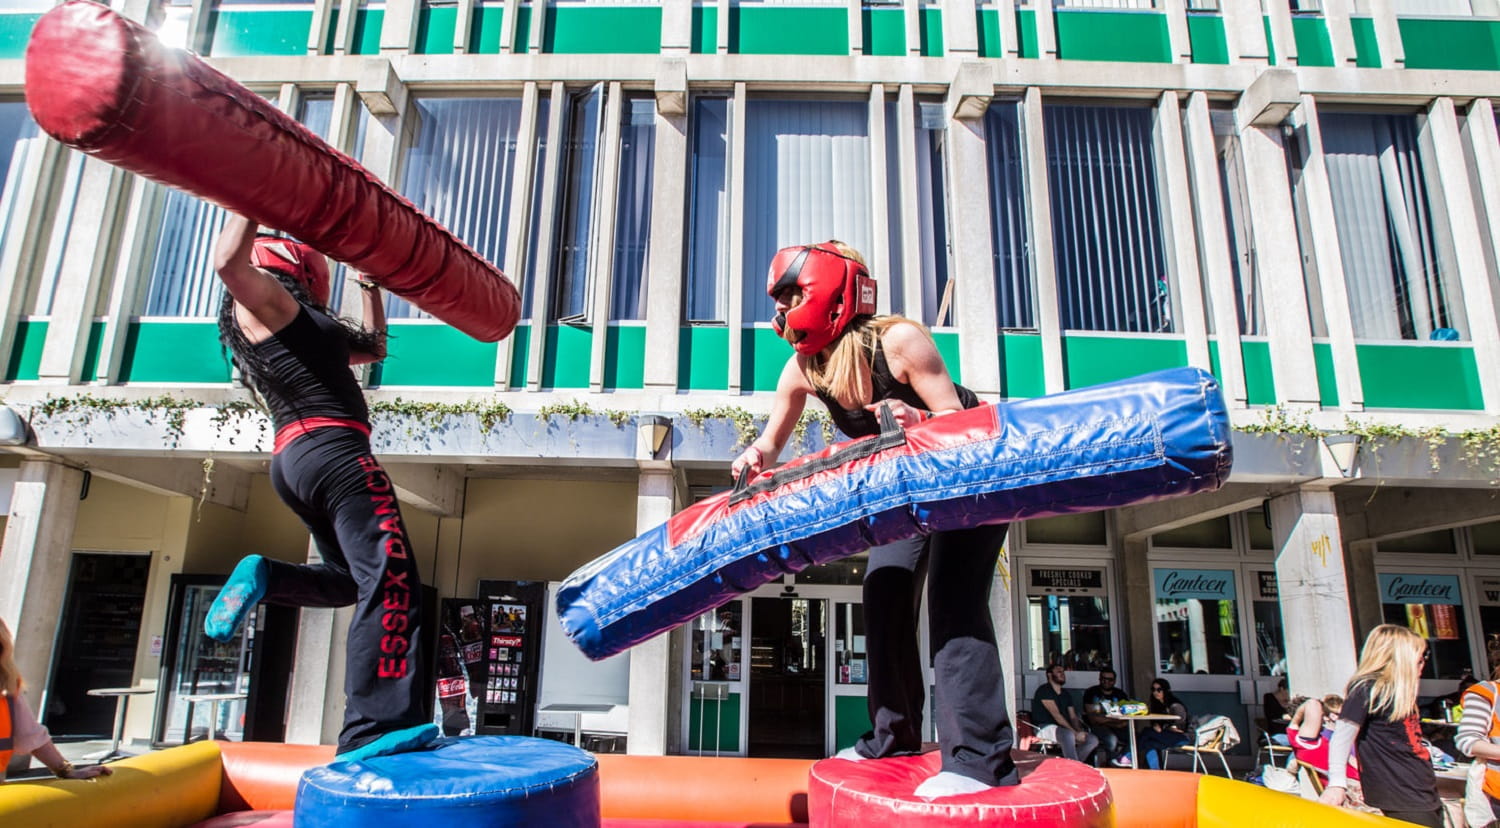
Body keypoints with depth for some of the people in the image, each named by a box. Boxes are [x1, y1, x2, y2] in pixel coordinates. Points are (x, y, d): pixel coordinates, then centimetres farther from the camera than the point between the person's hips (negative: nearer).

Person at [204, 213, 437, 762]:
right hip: (330, 447, -10)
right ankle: (376, 731, -26)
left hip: (294, 460, 10)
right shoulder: (264, 299, 4)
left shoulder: (302, 326, 29)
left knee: (352, 579, 20)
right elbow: (228, 262, -20)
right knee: (391, 582, -18)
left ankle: (263, 577, 0)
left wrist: (372, 286, 39)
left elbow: (372, 347, 39)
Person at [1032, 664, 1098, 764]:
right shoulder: (1044, 690, -7)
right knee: (1069, 735, -37)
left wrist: (1080, 731, -12)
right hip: (1045, 728, -8)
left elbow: (1073, 717, 10)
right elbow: (1056, 715, -16)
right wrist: (1075, 733, -21)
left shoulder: (1066, 694, 19)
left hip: (1063, 729, 9)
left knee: (1093, 740, -7)